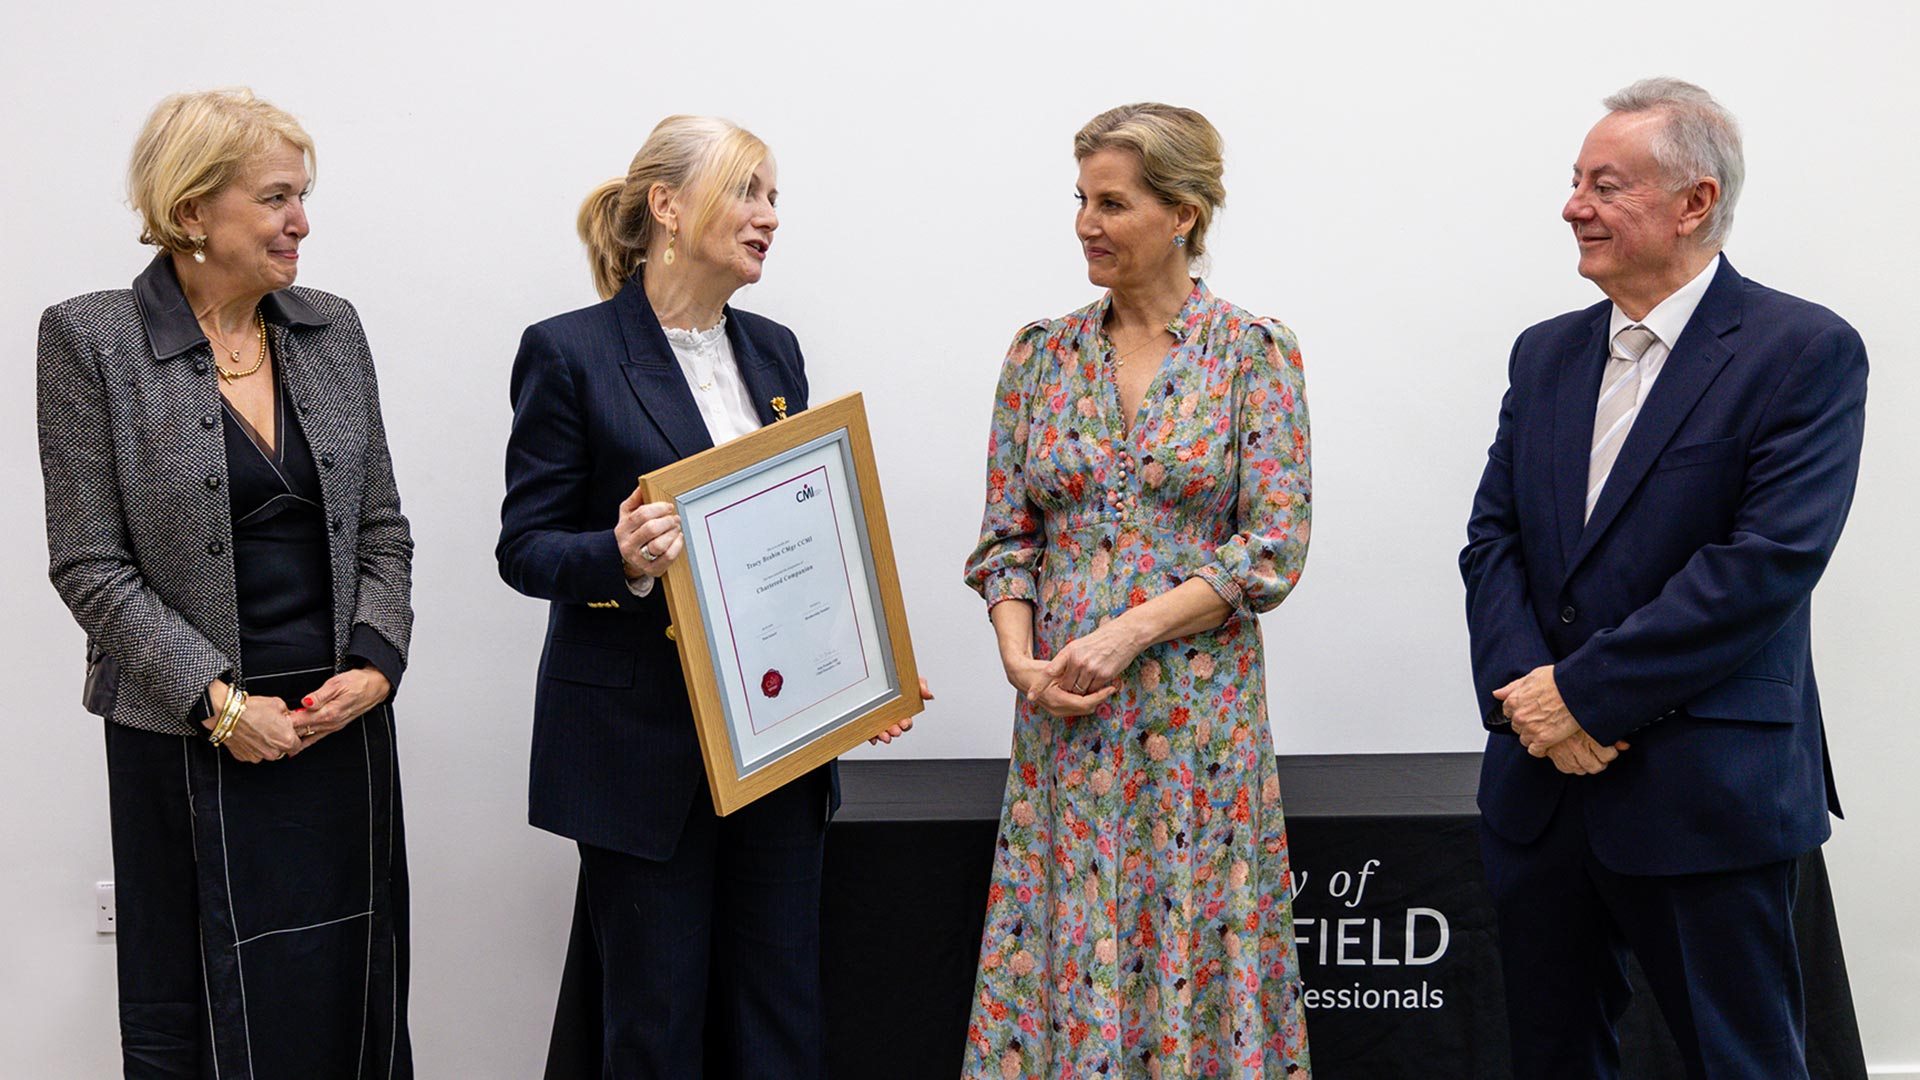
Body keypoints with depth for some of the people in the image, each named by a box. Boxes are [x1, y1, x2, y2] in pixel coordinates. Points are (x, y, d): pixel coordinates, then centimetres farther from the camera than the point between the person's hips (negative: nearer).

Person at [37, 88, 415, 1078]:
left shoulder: (332, 329, 7)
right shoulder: (90, 341, -6)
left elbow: (382, 527, 9)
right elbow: (91, 566, -9)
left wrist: (377, 662, -6)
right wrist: (216, 699, -15)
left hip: (343, 721, 4)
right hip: (191, 739, -3)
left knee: (351, 997, 9)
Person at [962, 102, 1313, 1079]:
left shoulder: (1254, 352, -3)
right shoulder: (1041, 353, 7)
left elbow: (1274, 546, -7)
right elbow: (1006, 534, 8)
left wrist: (1131, 631, -15)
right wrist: (1019, 657, -8)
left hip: (1199, 703, -3)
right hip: (1061, 708, 3)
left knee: (1191, 946, 3)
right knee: (1064, 945, 6)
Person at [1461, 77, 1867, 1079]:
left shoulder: (1806, 351, -8)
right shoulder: (1546, 354, 12)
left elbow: (1770, 560, -17)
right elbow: (1492, 538, 8)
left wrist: (1583, 691, -17)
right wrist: (1524, 687, -11)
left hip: (1707, 796, -5)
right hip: (1542, 779, 6)